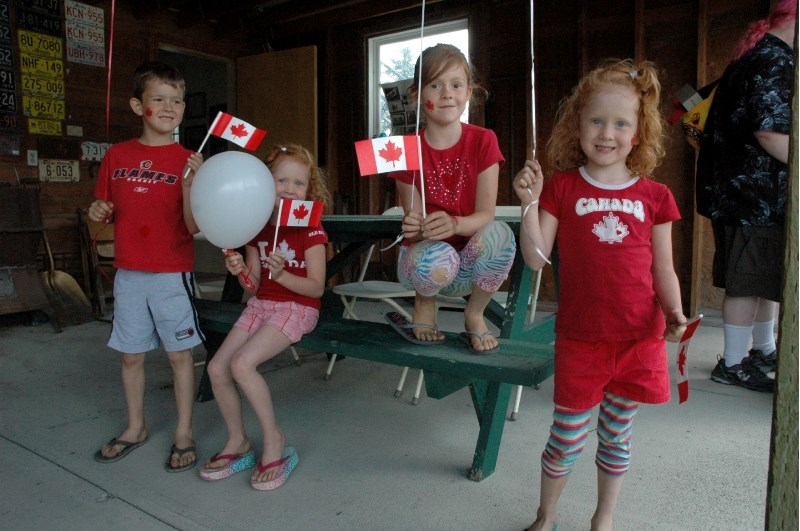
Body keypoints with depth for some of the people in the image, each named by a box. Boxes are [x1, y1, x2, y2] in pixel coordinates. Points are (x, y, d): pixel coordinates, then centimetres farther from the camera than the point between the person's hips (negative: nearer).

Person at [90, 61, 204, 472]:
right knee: (130, 354, 13)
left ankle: (183, 434, 18)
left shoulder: (187, 161, -5)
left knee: (179, 353, 4)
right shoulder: (116, 155, 5)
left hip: (172, 274, -3)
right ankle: (135, 428, 32)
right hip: (128, 273, 4)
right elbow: (107, 208, 16)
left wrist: (188, 184, -26)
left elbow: (193, 226, -12)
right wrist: (99, 212, -6)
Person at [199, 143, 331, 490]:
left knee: (242, 363, -24)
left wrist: (281, 274, -26)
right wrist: (240, 271, -13)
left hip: (297, 308, -6)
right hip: (261, 305, 7)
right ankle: (238, 442, 15)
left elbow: (316, 288, -12)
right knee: (217, 367, -5)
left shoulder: (310, 231, -8)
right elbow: (254, 286, 9)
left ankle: (274, 440, -5)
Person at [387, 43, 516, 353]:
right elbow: (414, 222, -6)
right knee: (436, 258, -38)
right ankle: (424, 303, 1)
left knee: (499, 234, -34)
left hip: (470, 265, 1)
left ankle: (475, 314, -5)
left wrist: (453, 223, -35)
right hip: (425, 254, -1)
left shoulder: (483, 141, -6)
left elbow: (486, 215, -13)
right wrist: (415, 227, -32)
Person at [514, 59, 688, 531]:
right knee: (566, 439, 9)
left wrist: (675, 313, -10)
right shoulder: (561, 188, 0)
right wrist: (529, 203, -15)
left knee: (617, 437, 17)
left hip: (639, 337, 2)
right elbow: (536, 258, -5)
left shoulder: (654, 196, 4)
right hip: (580, 338, -1)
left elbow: (663, 270, 6)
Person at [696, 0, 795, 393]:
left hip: (758, 193, 10)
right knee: (748, 282, -2)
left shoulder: (757, 56, 17)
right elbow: (770, 134, -23)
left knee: (768, 276, 19)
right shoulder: (775, 62, -14)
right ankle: (732, 364, 10)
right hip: (755, 195, -10)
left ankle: (765, 350, 33)